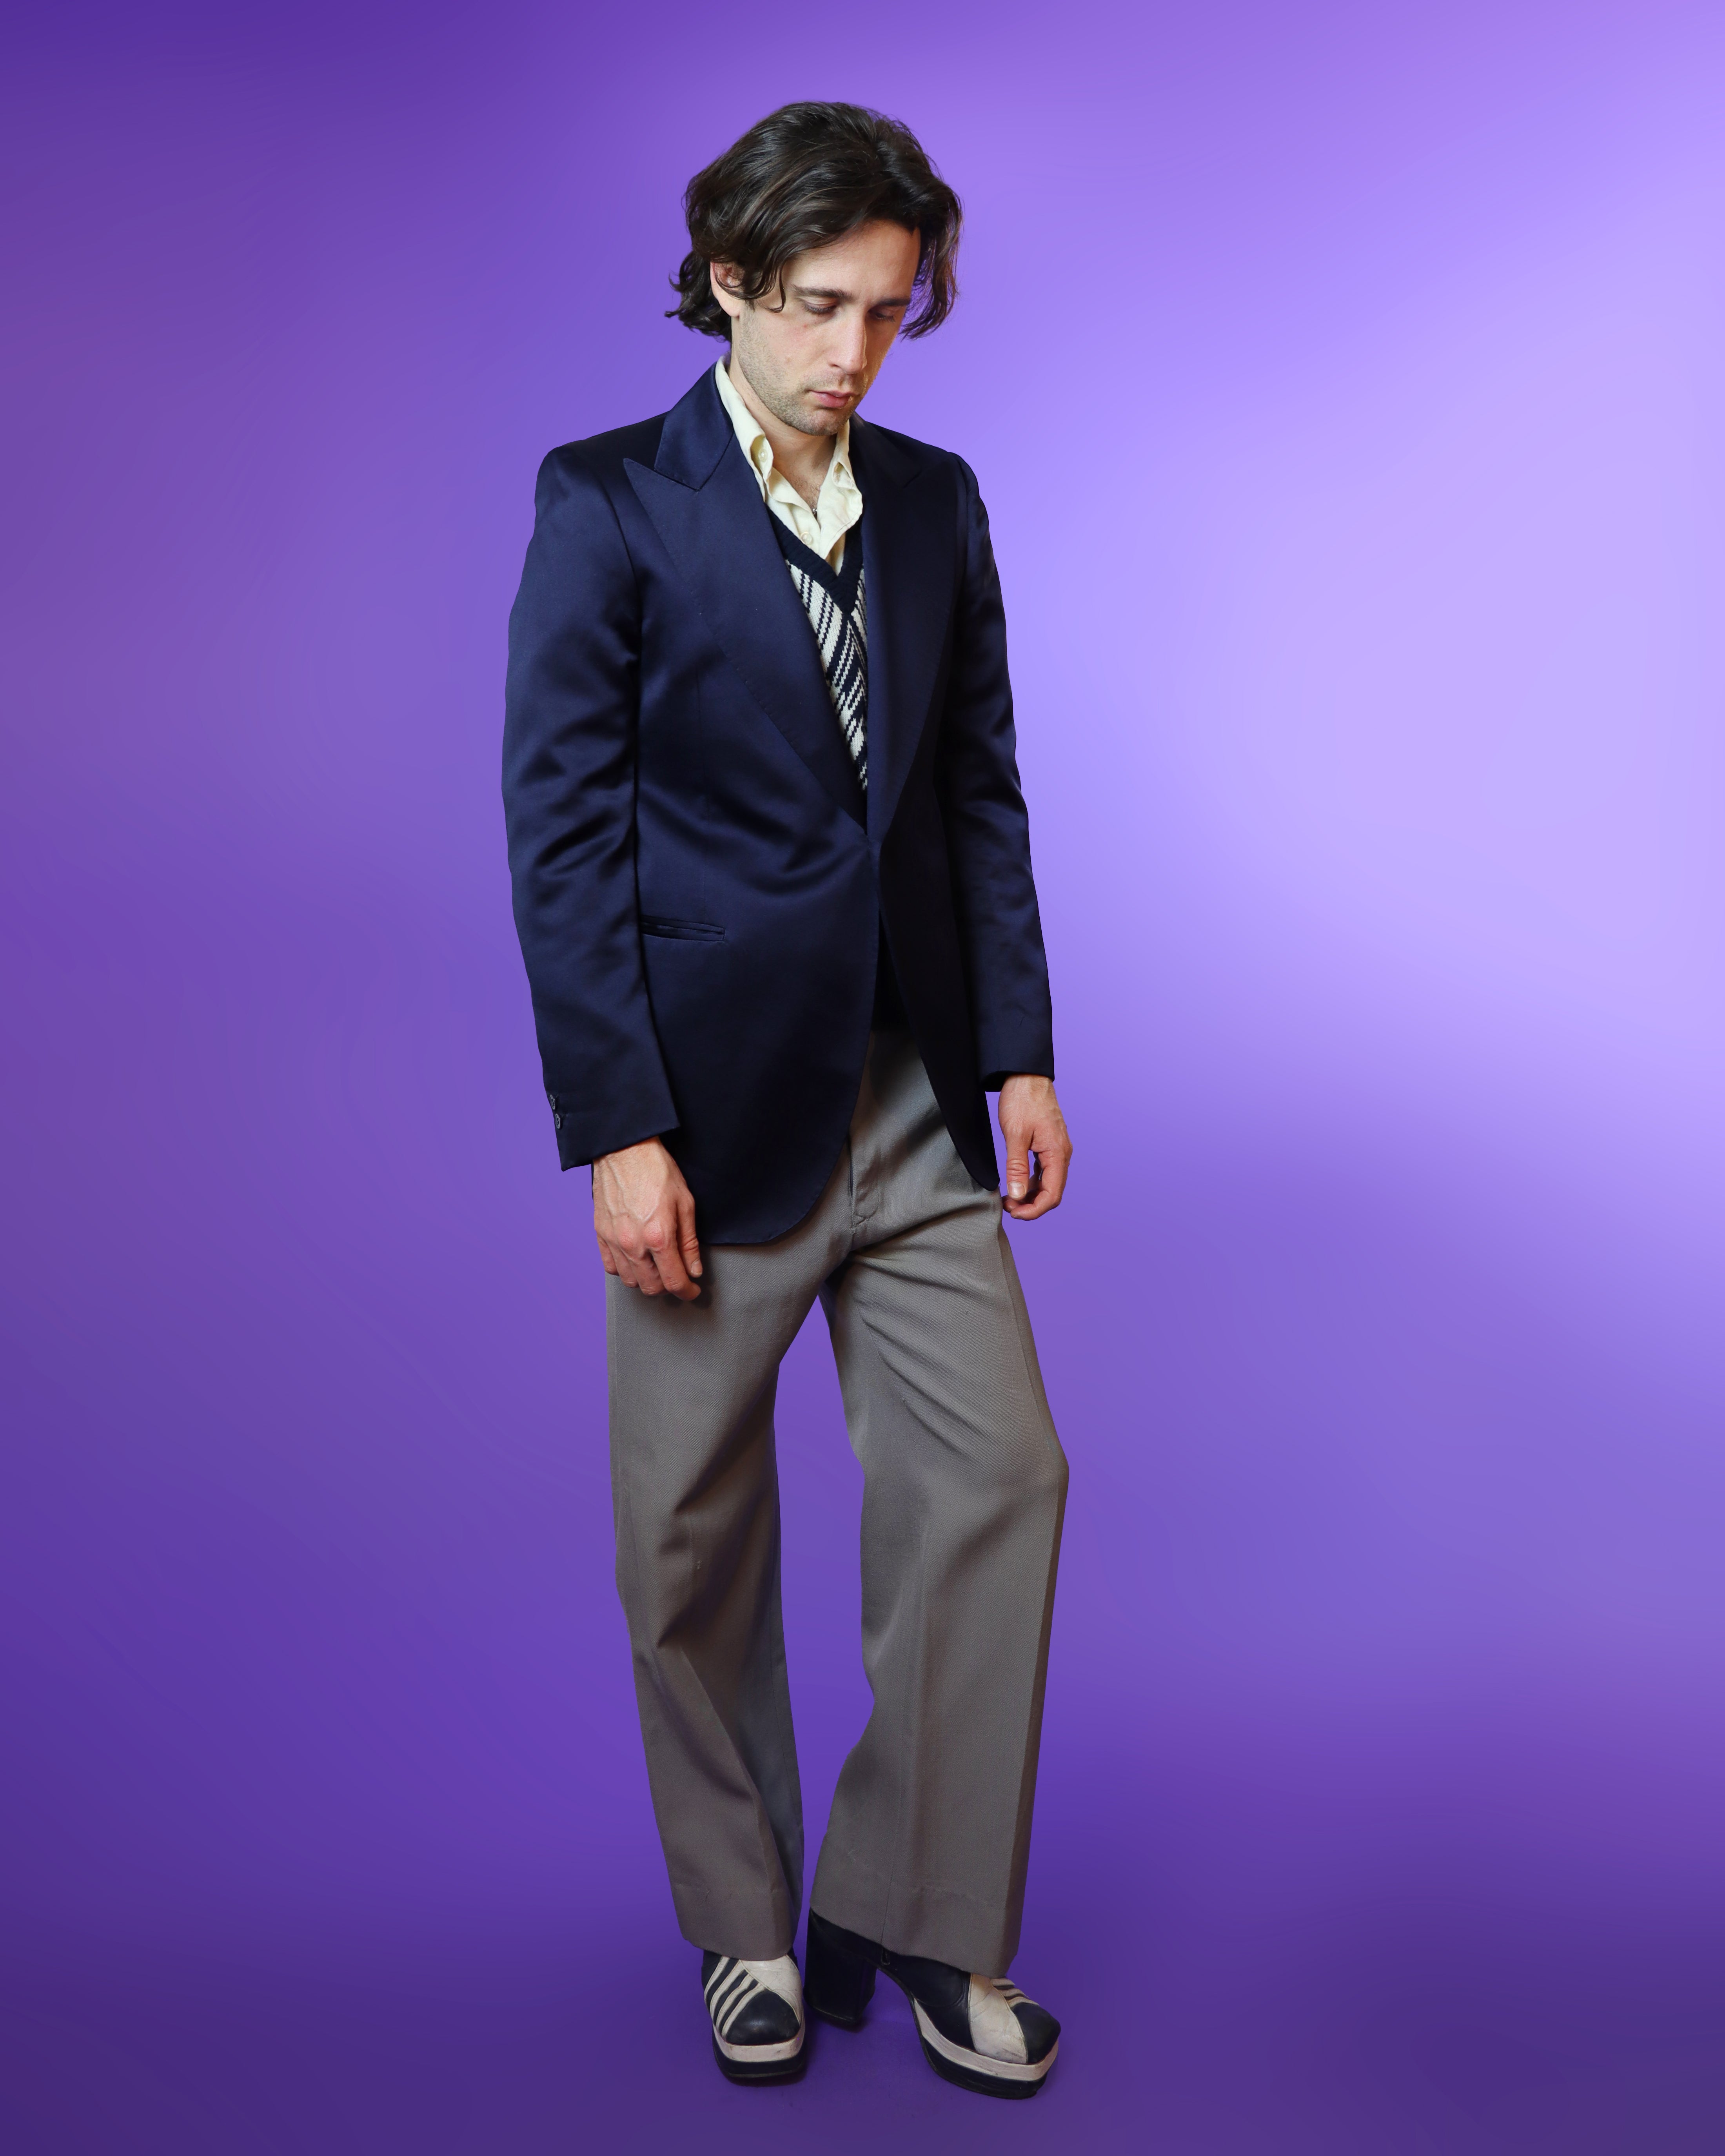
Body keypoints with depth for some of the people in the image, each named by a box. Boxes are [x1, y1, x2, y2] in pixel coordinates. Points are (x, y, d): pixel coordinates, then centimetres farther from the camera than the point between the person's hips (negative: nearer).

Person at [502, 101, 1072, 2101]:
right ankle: (747, 1933, 29)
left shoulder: (936, 500, 10)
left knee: (997, 1478, 2)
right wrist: (615, 1130, -14)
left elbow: (981, 790, 12)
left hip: (911, 1098, 5)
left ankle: (922, 1924, 20)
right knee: (695, 1546, 7)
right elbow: (560, 830, -9)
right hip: (711, 1105, -4)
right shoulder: (609, 503, -4)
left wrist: (1021, 1052, 5)